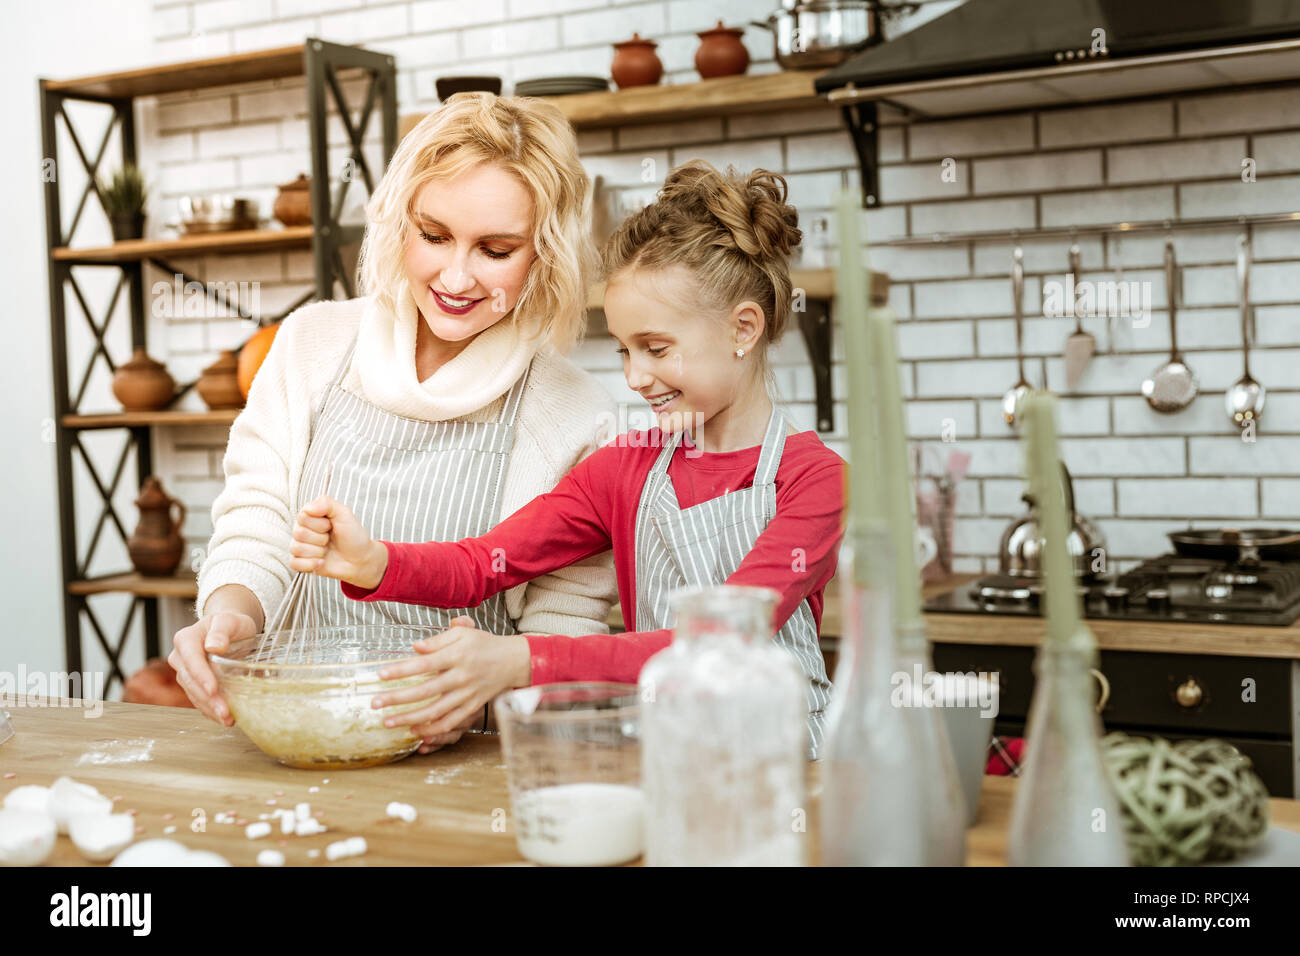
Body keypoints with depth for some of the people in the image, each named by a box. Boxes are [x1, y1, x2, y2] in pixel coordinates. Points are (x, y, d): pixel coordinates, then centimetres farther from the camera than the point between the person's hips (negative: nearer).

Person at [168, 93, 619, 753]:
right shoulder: (312, 344, 5)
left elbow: (563, 632, -2)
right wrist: (232, 612, -17)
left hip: (467, 753, -2)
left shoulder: (575, 418, -5)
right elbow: (254, 530, 5)